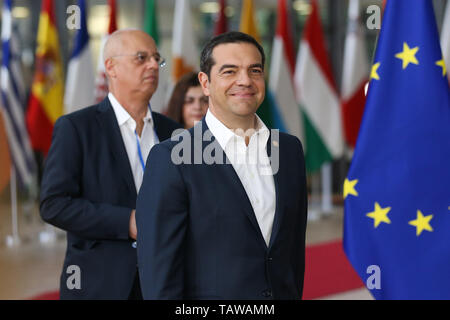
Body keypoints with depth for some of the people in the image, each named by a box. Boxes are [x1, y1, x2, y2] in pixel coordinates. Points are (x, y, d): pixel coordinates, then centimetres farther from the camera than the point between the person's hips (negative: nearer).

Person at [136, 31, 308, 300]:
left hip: (282, 292, 5)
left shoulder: (290, 149, 7)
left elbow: (295, 245, 12)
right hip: (211, 294, -5)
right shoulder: (171, 159, -11)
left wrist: (295, 294, 9)